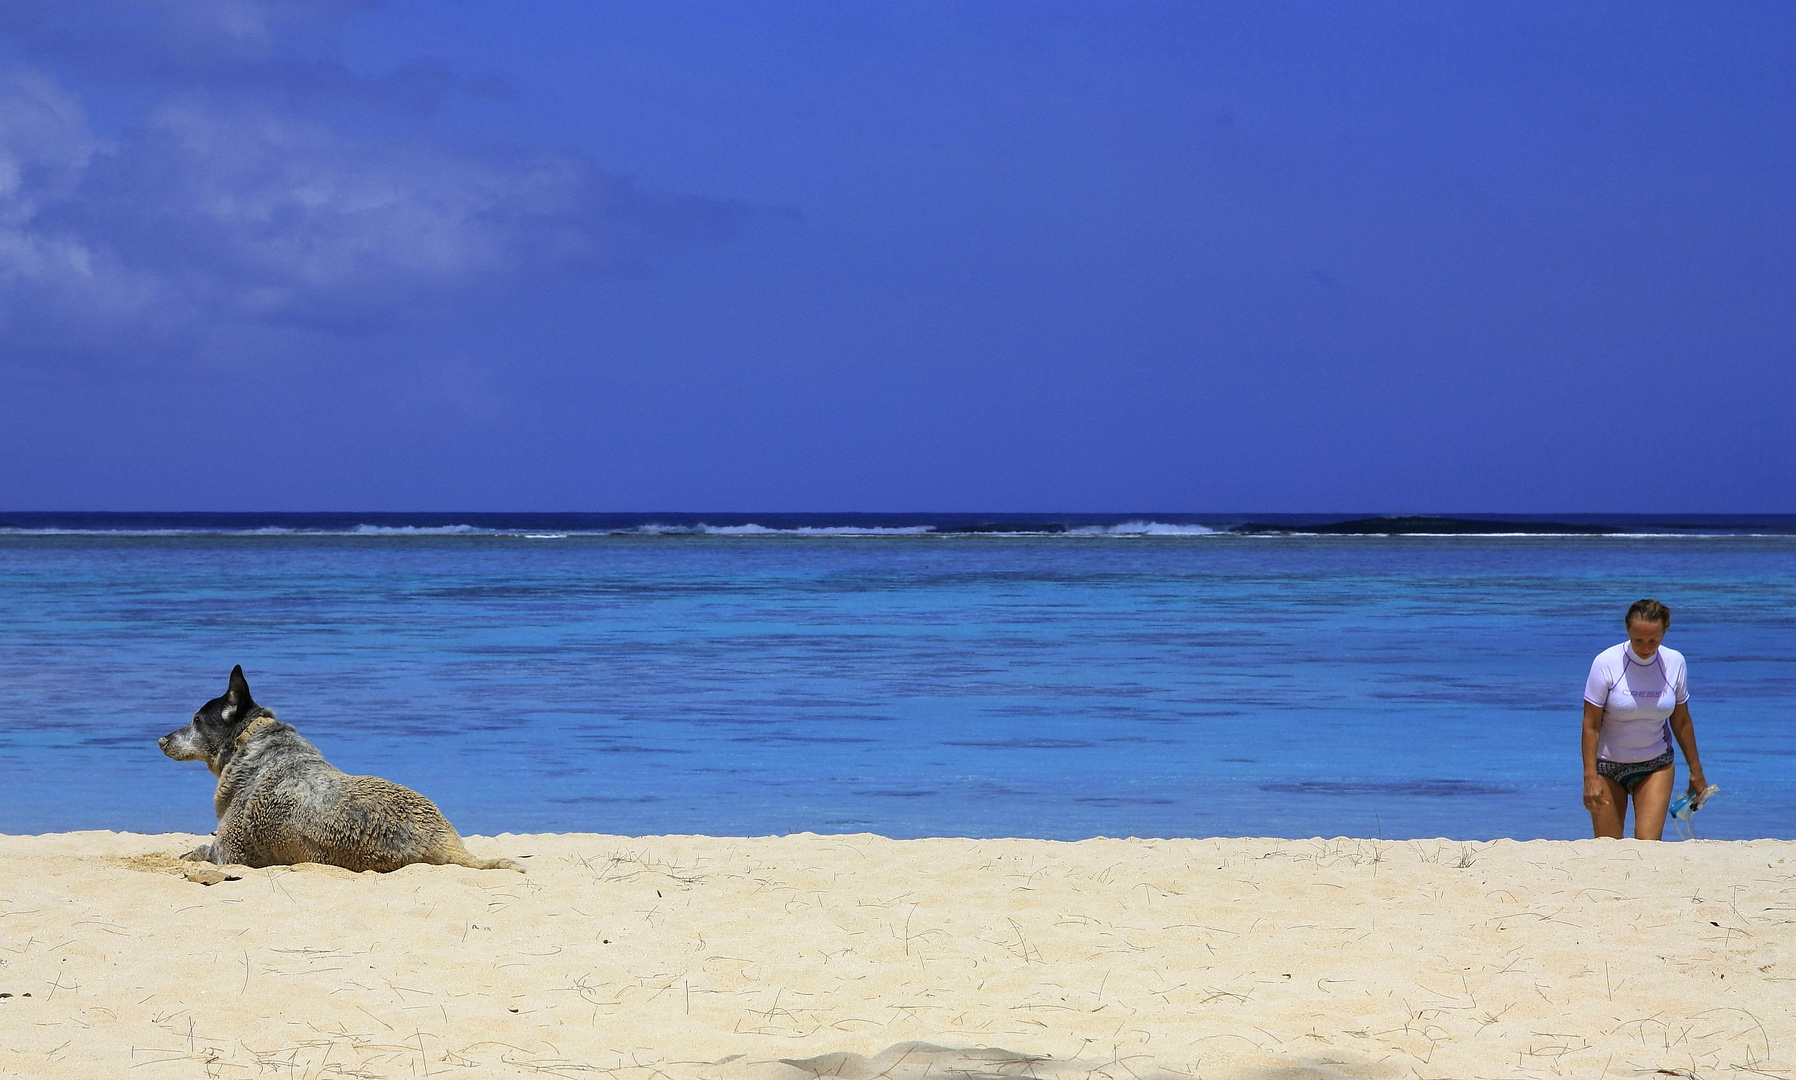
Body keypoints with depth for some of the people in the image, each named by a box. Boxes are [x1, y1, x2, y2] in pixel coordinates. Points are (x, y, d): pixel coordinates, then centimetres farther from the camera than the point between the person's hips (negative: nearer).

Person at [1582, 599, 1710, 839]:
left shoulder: (1674, 663, -4)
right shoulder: (1606, 663, -13)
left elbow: (1681, 722, 8)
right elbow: (1591, 725, -11)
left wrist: (1696, 771, 13)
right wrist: (1590, 777, -16)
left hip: (1655, 766, 2)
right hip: (1608, 765, -2)